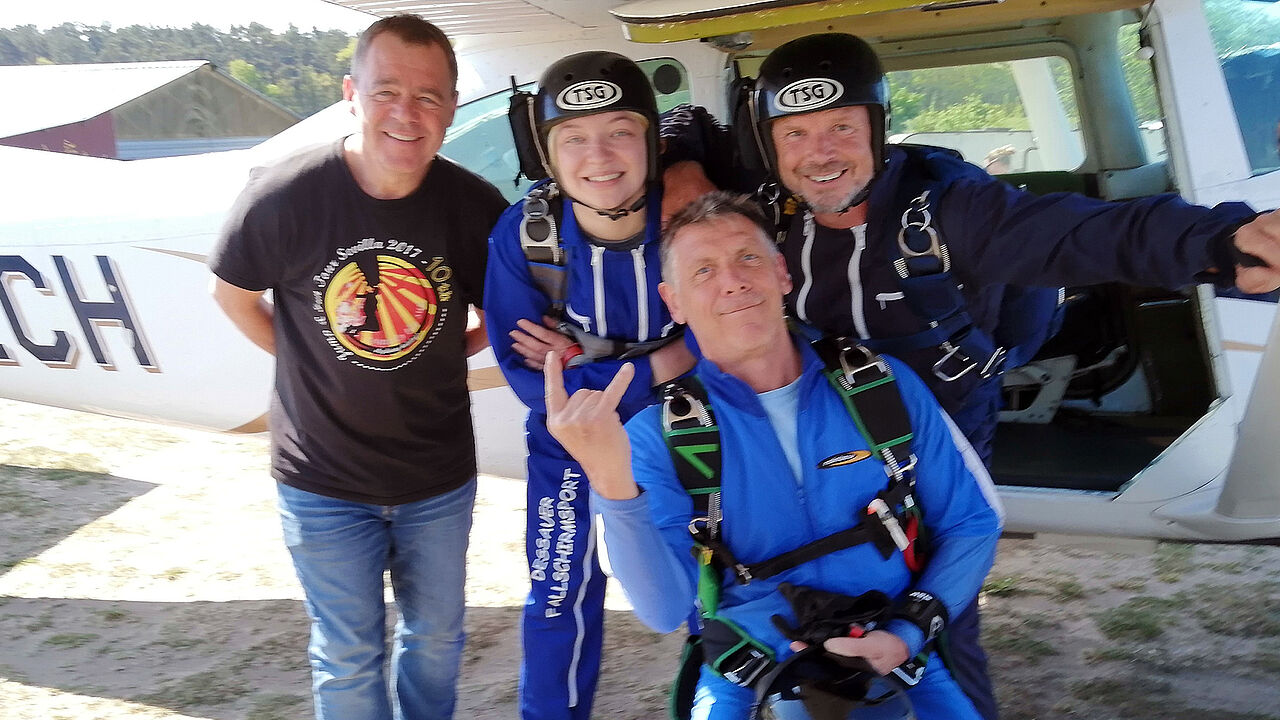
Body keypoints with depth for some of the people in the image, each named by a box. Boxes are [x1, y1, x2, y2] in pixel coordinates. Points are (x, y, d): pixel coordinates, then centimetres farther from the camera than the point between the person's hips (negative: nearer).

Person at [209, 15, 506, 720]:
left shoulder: (477, 207, -13)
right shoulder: (284, 196, -19)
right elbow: (233, 292, 0)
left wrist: (447, 353, -5)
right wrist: (306, 363, -2)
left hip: (440, 476, 2)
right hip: (326, 480, -2)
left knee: (436, 637, 22)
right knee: (348, 655, 13)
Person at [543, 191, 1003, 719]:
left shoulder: (885, 384, -1)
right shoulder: (656, 436, -6)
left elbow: (974, 523, 7)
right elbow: (666, 611, -18)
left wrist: (909, 634, -7)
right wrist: (612, 483, -33)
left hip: (893, 659, 2)